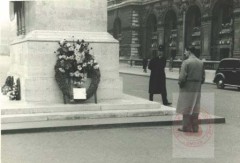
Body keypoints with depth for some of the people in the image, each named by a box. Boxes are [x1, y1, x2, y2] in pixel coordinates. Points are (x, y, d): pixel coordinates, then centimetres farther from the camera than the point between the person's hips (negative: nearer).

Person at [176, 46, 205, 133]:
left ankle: (186, 127, 9)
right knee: (195, 109, 12)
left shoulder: (186, 62, -13)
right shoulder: (201, 62, 7)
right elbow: (203, 77, 9)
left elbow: (182, 77, -16)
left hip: (187, 89, -6)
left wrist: (180, 84, 0)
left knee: (186, 109, 3)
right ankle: (195, 127, 17)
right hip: (197, 89, 6)